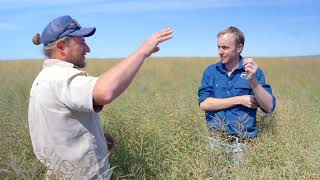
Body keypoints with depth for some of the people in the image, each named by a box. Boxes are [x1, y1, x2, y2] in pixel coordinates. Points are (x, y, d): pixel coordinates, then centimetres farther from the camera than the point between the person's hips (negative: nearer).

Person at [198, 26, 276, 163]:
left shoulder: (253, 71, -2)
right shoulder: (211, 71, 1)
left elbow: (269, 108, -10)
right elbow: (204, 104, -10)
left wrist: (253, 81, -25)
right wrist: (240, 100, -13)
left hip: (243, 142, -1)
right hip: (215, 140, 1)